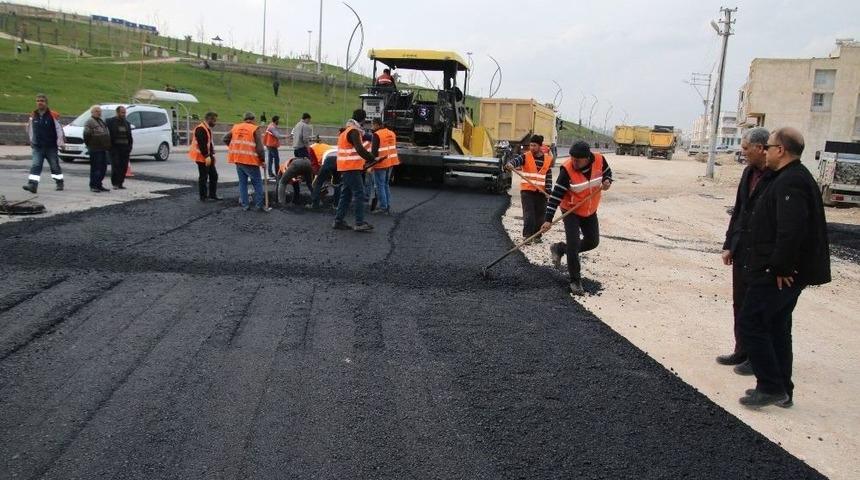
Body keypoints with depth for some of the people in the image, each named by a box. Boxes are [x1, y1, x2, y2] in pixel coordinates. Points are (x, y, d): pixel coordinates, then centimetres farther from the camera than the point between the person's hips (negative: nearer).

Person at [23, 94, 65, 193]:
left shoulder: (53, 115, -9)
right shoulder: (33, 116, 5)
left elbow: (59, 129, -6)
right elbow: (30, 129, 17)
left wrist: (60, 143, -8)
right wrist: (31, 141, 19)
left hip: (51, 147, -3)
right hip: (37, 147, 3)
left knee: (55, 165, 10)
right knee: (35, 165, -9)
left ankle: (59, 183, 26)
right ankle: (32, 185, -16)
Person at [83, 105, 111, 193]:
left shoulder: (101, 122, 21)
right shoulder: (89, 122, -7)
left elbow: (107, 134, 26)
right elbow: (86, 134, -16)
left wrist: (108, 145, 20)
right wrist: (89, 144, -11)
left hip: (103, 149, 9)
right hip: (95, 149, -9)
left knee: (103, 167, 11)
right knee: (95, 167, -7)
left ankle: (99, 185, 20)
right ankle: (93, 186, -2)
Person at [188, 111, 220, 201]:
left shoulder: (208, 128, 15)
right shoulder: (200, 129, -18)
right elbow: (201, 144, -25)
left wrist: (212, 155, 17)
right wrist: (206, 156, -26)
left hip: (208, 157, 10)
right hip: (202, 157, -10)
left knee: (214, 175, 13)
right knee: (203, 177, -3)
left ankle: (212, 194, 22)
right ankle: (203, 197, 5)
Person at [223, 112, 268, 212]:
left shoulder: (235, 127, 11)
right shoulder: (255, 129, -5)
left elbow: (226, 139, 18)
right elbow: (259, 147, -10)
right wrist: (262, 160, -1)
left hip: (237, 160, 6)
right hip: (250, 160, -6)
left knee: (242, 182, 15)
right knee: (257, 183, 3)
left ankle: (244, 205, 16)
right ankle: (259, 206, 1)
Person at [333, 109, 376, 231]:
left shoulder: (346, 130, 19)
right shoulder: (353, 131, -13)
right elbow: (360, 149, -25)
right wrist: (372, 159, -19)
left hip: (345, 168, 10)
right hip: (351, 168, -10)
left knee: (346, 194, 13)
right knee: (359, 194, -8)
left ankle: (338, 221, 14)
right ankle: (360, 223, -10)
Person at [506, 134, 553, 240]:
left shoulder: (547, 159, 4)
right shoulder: (526, 157, -2)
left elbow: (549, 177, 7)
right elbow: (516, 160, -23)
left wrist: (548, 191, 1)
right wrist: (511, 164, -46)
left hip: (541, 192, 3)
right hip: (527, 190, -3)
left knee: (540, 215, 7)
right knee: (528, 214, -10)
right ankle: (527, 235, -8)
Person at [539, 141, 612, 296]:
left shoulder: (599, 160, -16)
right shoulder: (567, 169, -26)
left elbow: (607, 172, 8)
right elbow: (556, 195, -25)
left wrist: (607, 181, -16)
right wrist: (548, 219, -29)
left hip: (590, 210, 5)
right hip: (571, 211, -5)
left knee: (593, 242, 11)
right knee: (573, 244, -12)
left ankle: (560, 248, 30)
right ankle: (575, 281, 2)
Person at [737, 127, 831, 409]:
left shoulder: (790, 182, -20)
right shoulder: (793, 178, 15)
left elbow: (792, 230, -31)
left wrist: (780, 267, -24)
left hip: (777, 276, -11)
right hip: (783, 273, 11)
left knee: (751, 323, -3)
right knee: (777, 328, 17)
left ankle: (771, 387, 3)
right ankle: (782, 391, 26)